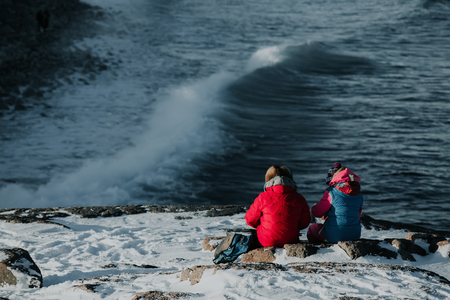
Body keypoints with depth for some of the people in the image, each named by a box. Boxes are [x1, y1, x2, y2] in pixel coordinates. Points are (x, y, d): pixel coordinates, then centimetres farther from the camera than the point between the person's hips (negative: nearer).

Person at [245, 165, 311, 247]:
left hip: (266, 242, -1)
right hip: (290, 240, 1)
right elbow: (305, 223, 5)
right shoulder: (299, 199, -5)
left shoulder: (263, 197, -10)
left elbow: (250, 219, 2)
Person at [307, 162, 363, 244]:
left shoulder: (332, 192, -11)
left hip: (334, 236, -5)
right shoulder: (358, 195, 7)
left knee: (312, 229, 22)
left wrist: (315, 206, 21)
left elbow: (316, 212, -5)